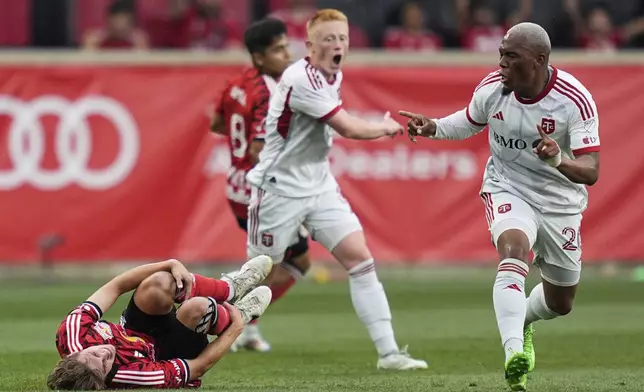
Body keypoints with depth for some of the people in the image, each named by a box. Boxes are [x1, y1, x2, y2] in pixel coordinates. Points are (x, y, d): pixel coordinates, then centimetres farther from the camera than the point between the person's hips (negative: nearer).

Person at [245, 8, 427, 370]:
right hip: (280, 188, -7)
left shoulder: (335, 76, 6)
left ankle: (388, 352, -9)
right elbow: (349, 128, -23)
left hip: (320, 187, 7)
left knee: (361, 259, -6)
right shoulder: (301, 80, -22)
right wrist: (387, 128, -7)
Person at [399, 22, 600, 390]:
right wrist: (431, 127, -9)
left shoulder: (575, 100, -24)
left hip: (560, 201, 0)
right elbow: (467, 124, 10)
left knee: (560, 303, 14)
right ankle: (514, 353, -46)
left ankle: (523, 321, 52)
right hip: (507, 190, 0)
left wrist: (559, 160, -49)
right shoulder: (492, 88, -13)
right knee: (515, 249, -34)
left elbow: (591, 172, -28)